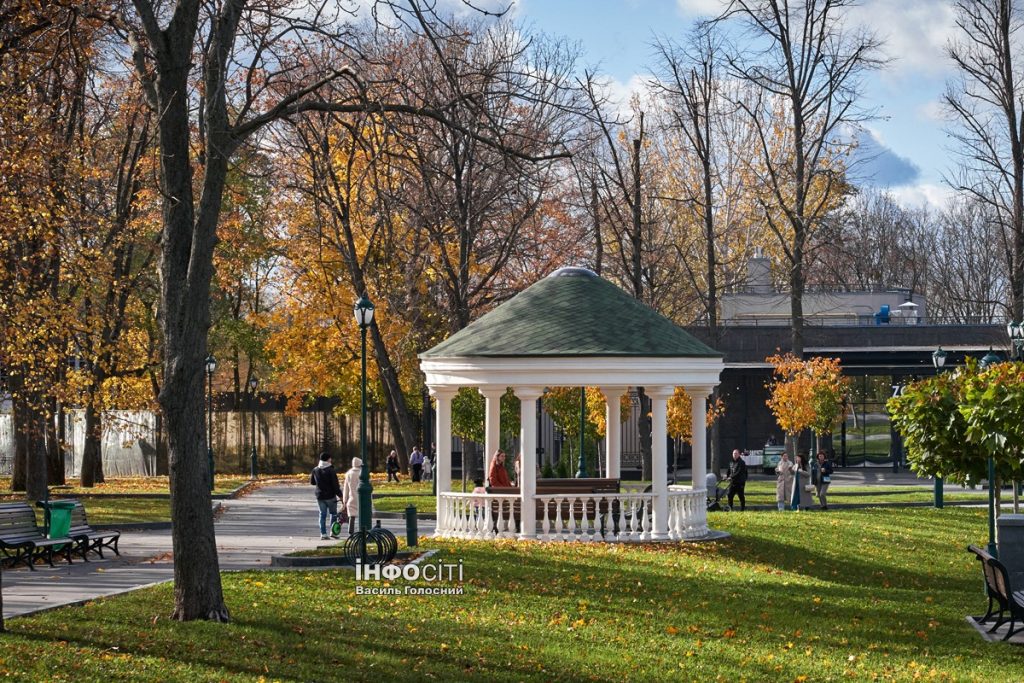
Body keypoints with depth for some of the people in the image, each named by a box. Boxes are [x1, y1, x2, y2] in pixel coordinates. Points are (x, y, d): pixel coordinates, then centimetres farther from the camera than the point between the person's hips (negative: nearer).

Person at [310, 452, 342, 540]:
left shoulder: (315, 470, 2)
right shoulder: (331, 470, -14)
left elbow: (312, 482, 14)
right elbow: (335, 484, -15)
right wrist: (339, 495, -8)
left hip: (320, 496, 4)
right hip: (330, 496, -4)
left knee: (322, 514, 8)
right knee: (333, 513, 12)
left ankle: (323, 534, 3)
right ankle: (333, 532, 6)